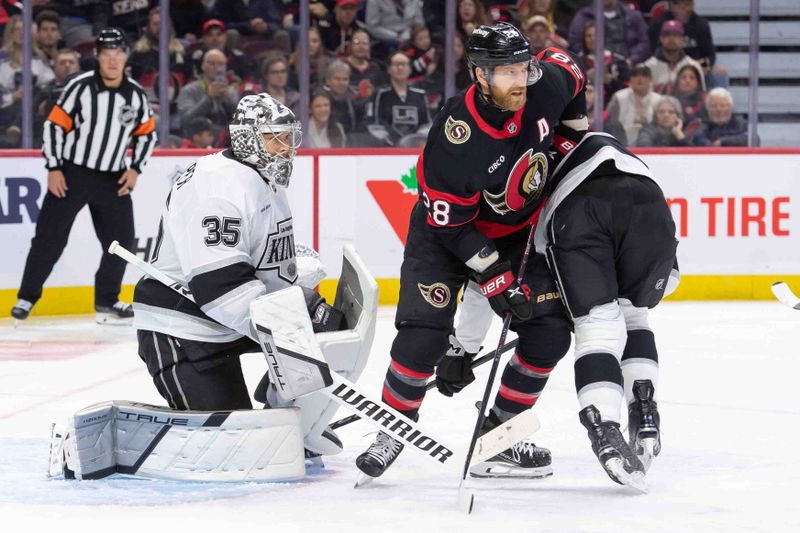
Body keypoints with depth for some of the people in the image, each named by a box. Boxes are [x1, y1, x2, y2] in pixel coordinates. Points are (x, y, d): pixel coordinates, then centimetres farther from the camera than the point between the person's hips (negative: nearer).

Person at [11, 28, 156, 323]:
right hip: (71, 174, -4)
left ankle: (106, 301, 16)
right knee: (49, 238, -4)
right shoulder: (80, 87, -11)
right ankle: (27, 298, 5)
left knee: (121, 240, 2)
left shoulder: (136, 94, 1)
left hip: (113, 179, 4)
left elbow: (146, 133, 13)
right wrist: (53, 169, -12)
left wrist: (135, 169, 1)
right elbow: (54, 125, -8)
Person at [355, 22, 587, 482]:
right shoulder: (455, 138, -35)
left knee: (550, 329, -5)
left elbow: (568, 69, 6)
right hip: (449, 228, -5)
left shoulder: (547, 85, -22)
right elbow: (451, 223, -26)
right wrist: (497, 280, -27)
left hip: (521, 229, 5)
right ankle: (393, 431, 1)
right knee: (425, 331, -18)